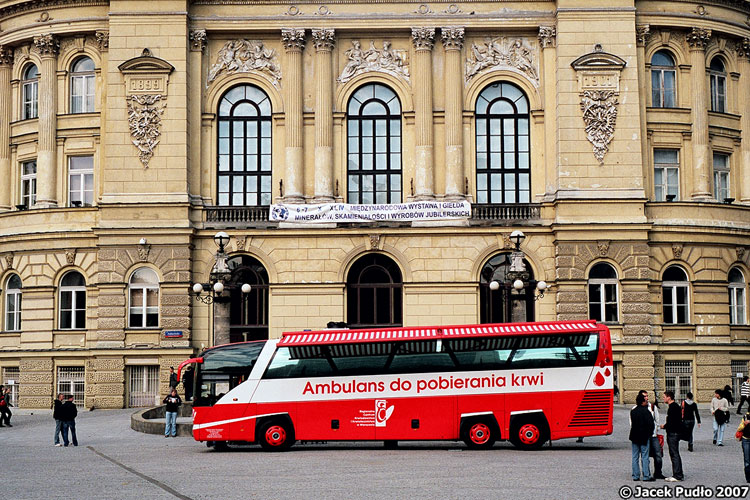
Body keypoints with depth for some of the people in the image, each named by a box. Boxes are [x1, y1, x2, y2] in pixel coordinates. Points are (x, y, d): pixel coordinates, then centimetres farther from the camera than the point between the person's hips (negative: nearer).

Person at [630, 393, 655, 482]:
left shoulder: (633, 411, 5)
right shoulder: (646, 411, -13)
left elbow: (632, 424, 10)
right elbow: (651, 423, -13)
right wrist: (650, 432, 2)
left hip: (635, 436, 5)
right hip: (644, 437, -5)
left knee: (635, 457, 8)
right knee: (644, 457, -2)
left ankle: (635, 476, 9)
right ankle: (646, 476, -1)